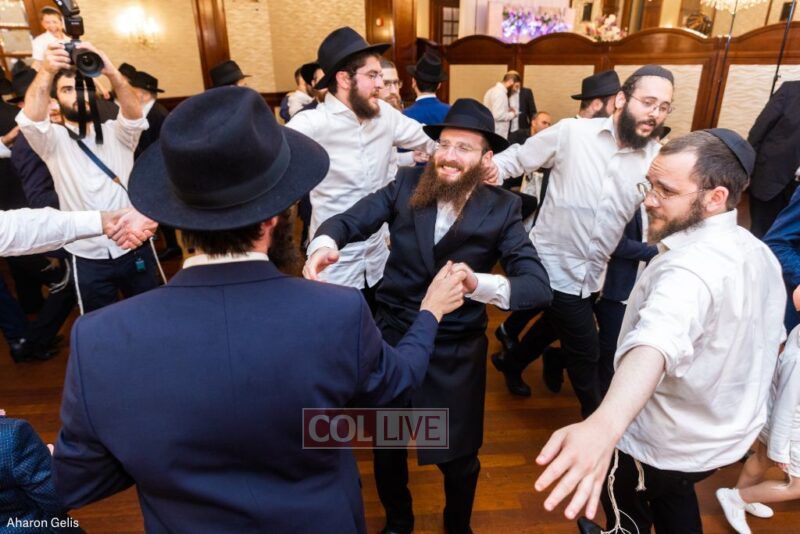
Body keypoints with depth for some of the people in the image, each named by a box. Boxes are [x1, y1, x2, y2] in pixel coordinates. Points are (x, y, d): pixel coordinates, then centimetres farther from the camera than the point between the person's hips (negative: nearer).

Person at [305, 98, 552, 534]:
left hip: (455, 352, -1)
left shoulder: (501, 209, -11)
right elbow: (350, 220, -14)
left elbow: (538, 286, -20)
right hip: (392, 336, 2)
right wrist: (325, 244, -37)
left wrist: (478, 283, -39)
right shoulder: (407, 184, -6)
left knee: (457, 457, 17)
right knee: (385, 446, 22)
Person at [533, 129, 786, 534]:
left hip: (660, 443, -8)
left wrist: (603, 425, -72)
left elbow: (658, 342, -55)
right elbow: (771, 341, 12)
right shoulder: (760, 253, -3)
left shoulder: (690, 268, -34)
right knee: (675, 501, 34)